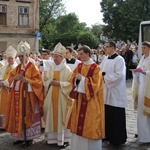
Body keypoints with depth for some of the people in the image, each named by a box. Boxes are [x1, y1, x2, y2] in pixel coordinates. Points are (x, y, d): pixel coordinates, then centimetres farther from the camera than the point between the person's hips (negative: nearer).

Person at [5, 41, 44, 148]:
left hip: (28, 96, -7)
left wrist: (27, 80, -25)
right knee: (18, 116, 10)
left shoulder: (33, 68, -6)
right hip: (17, 96, 7)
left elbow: (38, 81, -12)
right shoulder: (18, 67, 14)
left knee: (28, 116, -2)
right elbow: (10, 79, 16)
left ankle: (29, 138, 8)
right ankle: (21, 136, 20)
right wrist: (14, 78, -6)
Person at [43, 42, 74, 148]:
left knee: (62, 117, -2)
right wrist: (51, 82, -7)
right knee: (52, 116, 8)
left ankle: (64, 139, 6)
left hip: (62, 97, -5)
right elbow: (46, 80, 14)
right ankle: (52, 137, 19)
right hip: (52, 96, 5)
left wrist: (59, 83, -19)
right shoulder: (51, 69, 12)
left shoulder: (67, 69, -5)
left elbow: (70, 83, -10)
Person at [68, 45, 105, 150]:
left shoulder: (95, 67, -11)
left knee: (90, 123, 0)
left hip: (91, 100, -6)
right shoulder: (79, 66, 8)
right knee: (79, 122, 11)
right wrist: (77, 79, -13)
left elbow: (95, 83, -16)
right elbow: (73, 78, 8)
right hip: (80, 98, 6)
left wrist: (83, 79, -18)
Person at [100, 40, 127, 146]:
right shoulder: (105, 59, 11)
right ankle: (109, 135, 26)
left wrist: (105, 75, -16)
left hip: (116, 93, -7)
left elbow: (119, 75, -19)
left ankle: (118, 139, 11)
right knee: (107, 115, 12)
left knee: (117, 117, 0)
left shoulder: (119, 60, -11)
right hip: (106, 91, 7)